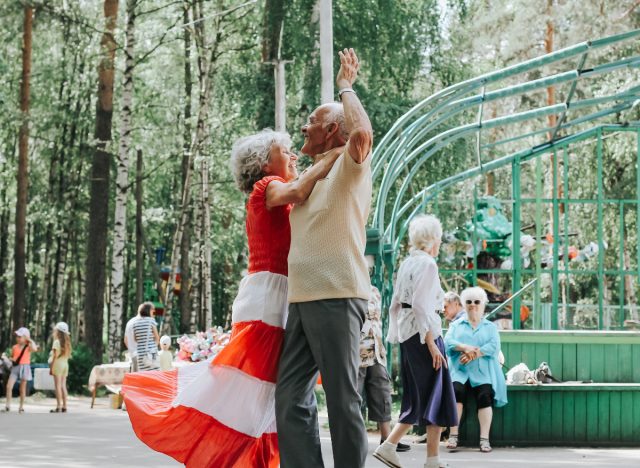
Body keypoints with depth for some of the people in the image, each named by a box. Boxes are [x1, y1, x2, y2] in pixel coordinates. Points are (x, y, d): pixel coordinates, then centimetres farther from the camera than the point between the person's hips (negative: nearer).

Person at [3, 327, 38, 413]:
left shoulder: (28, 346, -4)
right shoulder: (15, 347, 7)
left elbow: (35, 349, -27)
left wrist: (30, 340, -14)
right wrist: (11, 359, -5)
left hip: (24, 367, -3)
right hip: (15, 367, 3)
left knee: (22, 388, 5)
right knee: (9, 386, -11)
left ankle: (21, 407, 15)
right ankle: (7, 405, -7)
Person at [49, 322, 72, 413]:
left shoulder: (56, 341, -9)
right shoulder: (67, 342, 11)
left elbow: (55, 356, -13)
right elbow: (68, 355, 10)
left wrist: (51, 367, -11)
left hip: (58, 364, -7)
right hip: (65, 364, 7)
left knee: (58, 386, -7)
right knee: (63, 386, 8)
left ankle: (59, 407, -11)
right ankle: (64, 406, 7)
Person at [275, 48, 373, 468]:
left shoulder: (350, 166, 0)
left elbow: (362, 133, -23)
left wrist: (346, 87, -7)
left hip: (337, 295, -9)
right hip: (301, 298, 9)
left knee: (343, 400, -6)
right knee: (291, 401, 3)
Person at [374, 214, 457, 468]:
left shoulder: (407, 263, 13)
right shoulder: (427, 264, -11)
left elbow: (395, 304, 16)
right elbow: (422, 306, -19)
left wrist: (396, 335, 20)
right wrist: (431, 344, -19)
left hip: (407, 334, 8)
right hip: (423, 333, -8)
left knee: (417, 397, 13)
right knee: (434, 396, 0)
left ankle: (389, 445, 4)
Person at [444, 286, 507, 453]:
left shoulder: (491, 327, 19)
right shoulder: (456, 325, 21)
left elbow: (494, 346, 0)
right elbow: (448, 342, 2)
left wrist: (473, 355, -14)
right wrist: (465, 348, -17)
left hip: (483, 372, 0)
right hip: (460, 370, 0)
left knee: (485, 395, -28)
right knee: (456, 391, -30)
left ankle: (484, 439, -30)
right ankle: (453, 436, -28)